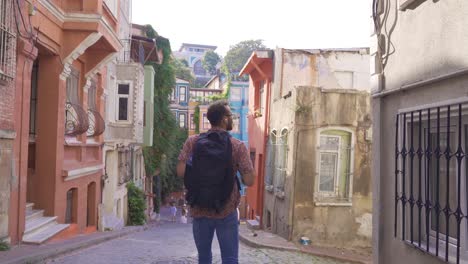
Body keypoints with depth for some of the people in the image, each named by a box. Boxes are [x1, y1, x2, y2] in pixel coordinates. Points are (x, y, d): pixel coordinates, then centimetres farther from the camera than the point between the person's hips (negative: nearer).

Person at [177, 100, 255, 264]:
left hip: (199, 210, 3)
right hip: (226, 212, -2)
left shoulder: (193, 142, -2)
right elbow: (249, 181, -11)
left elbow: (181, 172, -8)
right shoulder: (237, 146, -7)